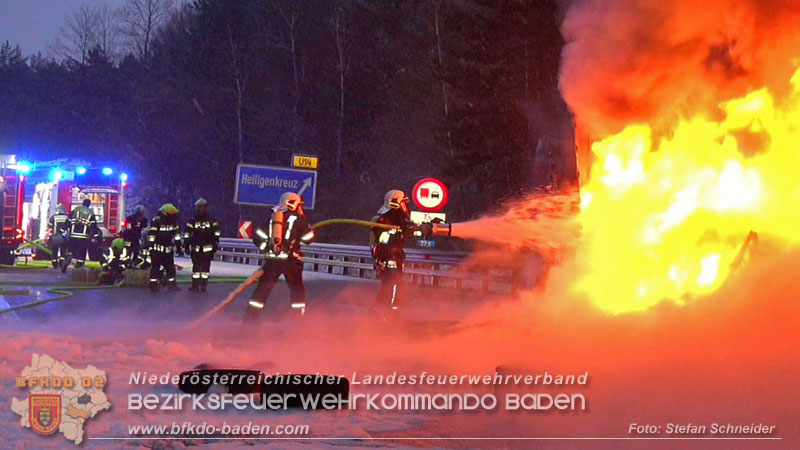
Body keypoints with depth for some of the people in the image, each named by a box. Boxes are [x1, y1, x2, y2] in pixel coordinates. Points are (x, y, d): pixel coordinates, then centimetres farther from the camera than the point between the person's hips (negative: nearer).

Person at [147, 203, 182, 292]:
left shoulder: (173, 221, 2)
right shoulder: (156, 221, -18)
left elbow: (177, 233, 12)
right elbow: (151, 235, -18)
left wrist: (178, 245, 12)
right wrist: (151, 247, -20)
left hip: (168, 249, 6)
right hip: (157, 248, -6)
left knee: (170, 267, 9)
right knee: (156, 267, -2)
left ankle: (171, 284, 17)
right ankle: (153, 284, 3)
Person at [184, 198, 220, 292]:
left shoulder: (211, 219, 5)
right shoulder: (193, 220, 1)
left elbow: (216, 231, 10)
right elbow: (187, 232, 3)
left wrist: (215, 243, 6)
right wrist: (186, 244, -1)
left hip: (207, 248, 1)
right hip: (196, 248, -1)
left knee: (206, 267, 0)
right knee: (196, 267, 0)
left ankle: (203, 285, 6)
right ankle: (195, 286, 4)